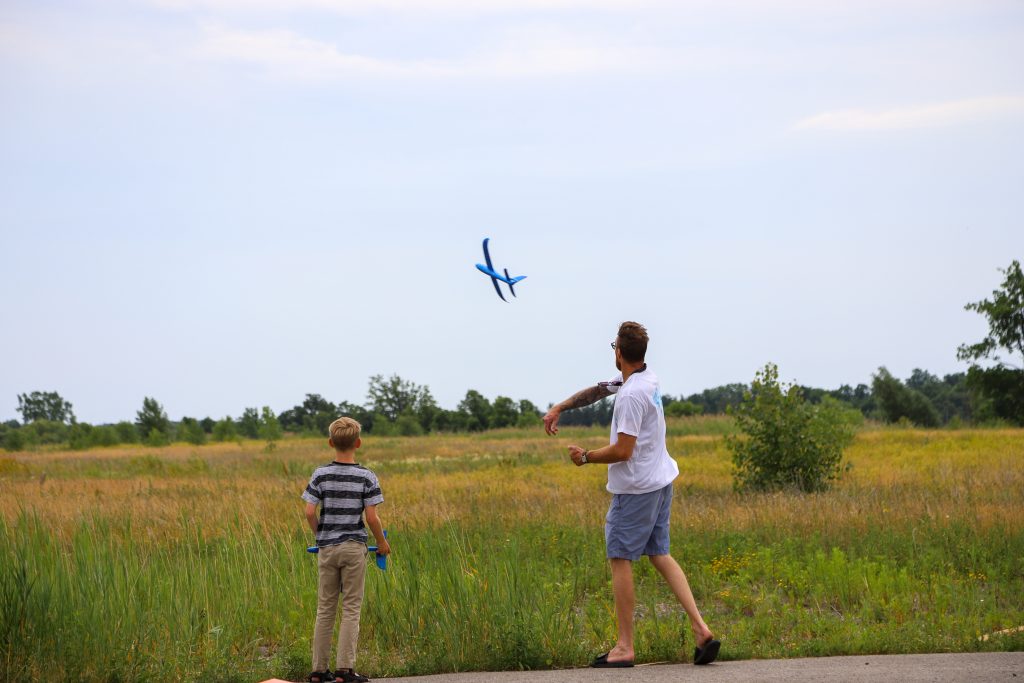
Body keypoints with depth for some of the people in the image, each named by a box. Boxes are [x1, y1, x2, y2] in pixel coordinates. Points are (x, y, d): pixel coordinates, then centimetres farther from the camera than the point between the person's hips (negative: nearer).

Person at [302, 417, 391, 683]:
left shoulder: (320, 474, -1)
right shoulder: (367, 477, -6)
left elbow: (309, 512, -6)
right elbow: (371, 516, -10)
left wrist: (320, 537, 12)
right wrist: (382, 543, 6)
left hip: (327, 548, 2)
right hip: (354, 547, -2)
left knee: (325, 610, 9)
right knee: (351, 610, 3)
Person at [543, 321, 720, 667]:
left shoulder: (631, 396, -23)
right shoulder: (646, 378, 6)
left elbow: (622, 451, -22)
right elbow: (598, 390, 19)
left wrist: (585, 457, -7)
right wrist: (558, 408, 20)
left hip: (636, 488, -9)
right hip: (660, 481, 9)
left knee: (620, 559, 0)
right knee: (659, 555, 13)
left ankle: (624, 647, 4)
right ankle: (700, 629, 3)